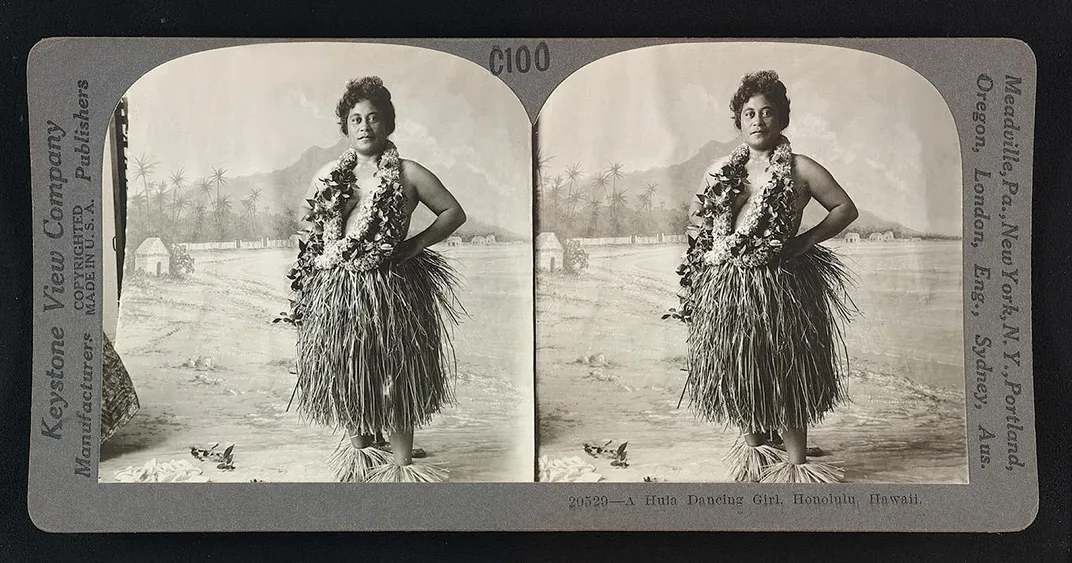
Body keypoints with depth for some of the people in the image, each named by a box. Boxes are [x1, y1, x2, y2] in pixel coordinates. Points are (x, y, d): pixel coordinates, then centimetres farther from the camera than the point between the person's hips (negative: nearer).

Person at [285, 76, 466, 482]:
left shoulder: (408, 174, 0)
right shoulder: (329, 175, 11)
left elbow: (453, 212, 5)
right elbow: (308, 219, 25)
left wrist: (416, 244, -5)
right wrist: (310, 217, 3)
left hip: (389, 290, -4)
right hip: (335, 290, 4)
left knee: (395, 377, 0)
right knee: (344, 373, 11)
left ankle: (401, 464, 13)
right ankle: (358, 448, 32)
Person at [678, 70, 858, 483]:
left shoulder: (800, 170, 1)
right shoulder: (720, 170, 12)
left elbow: (845, 208, 5)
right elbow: (694, 216, 24)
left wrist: (806, 240, -5)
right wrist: (710, 239, 5)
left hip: (778, 286, -4)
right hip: (724, 288, 4)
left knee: (785, 374, 0)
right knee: (736, 369, 11)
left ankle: (796, 464, 13)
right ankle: (753, 449, 32)